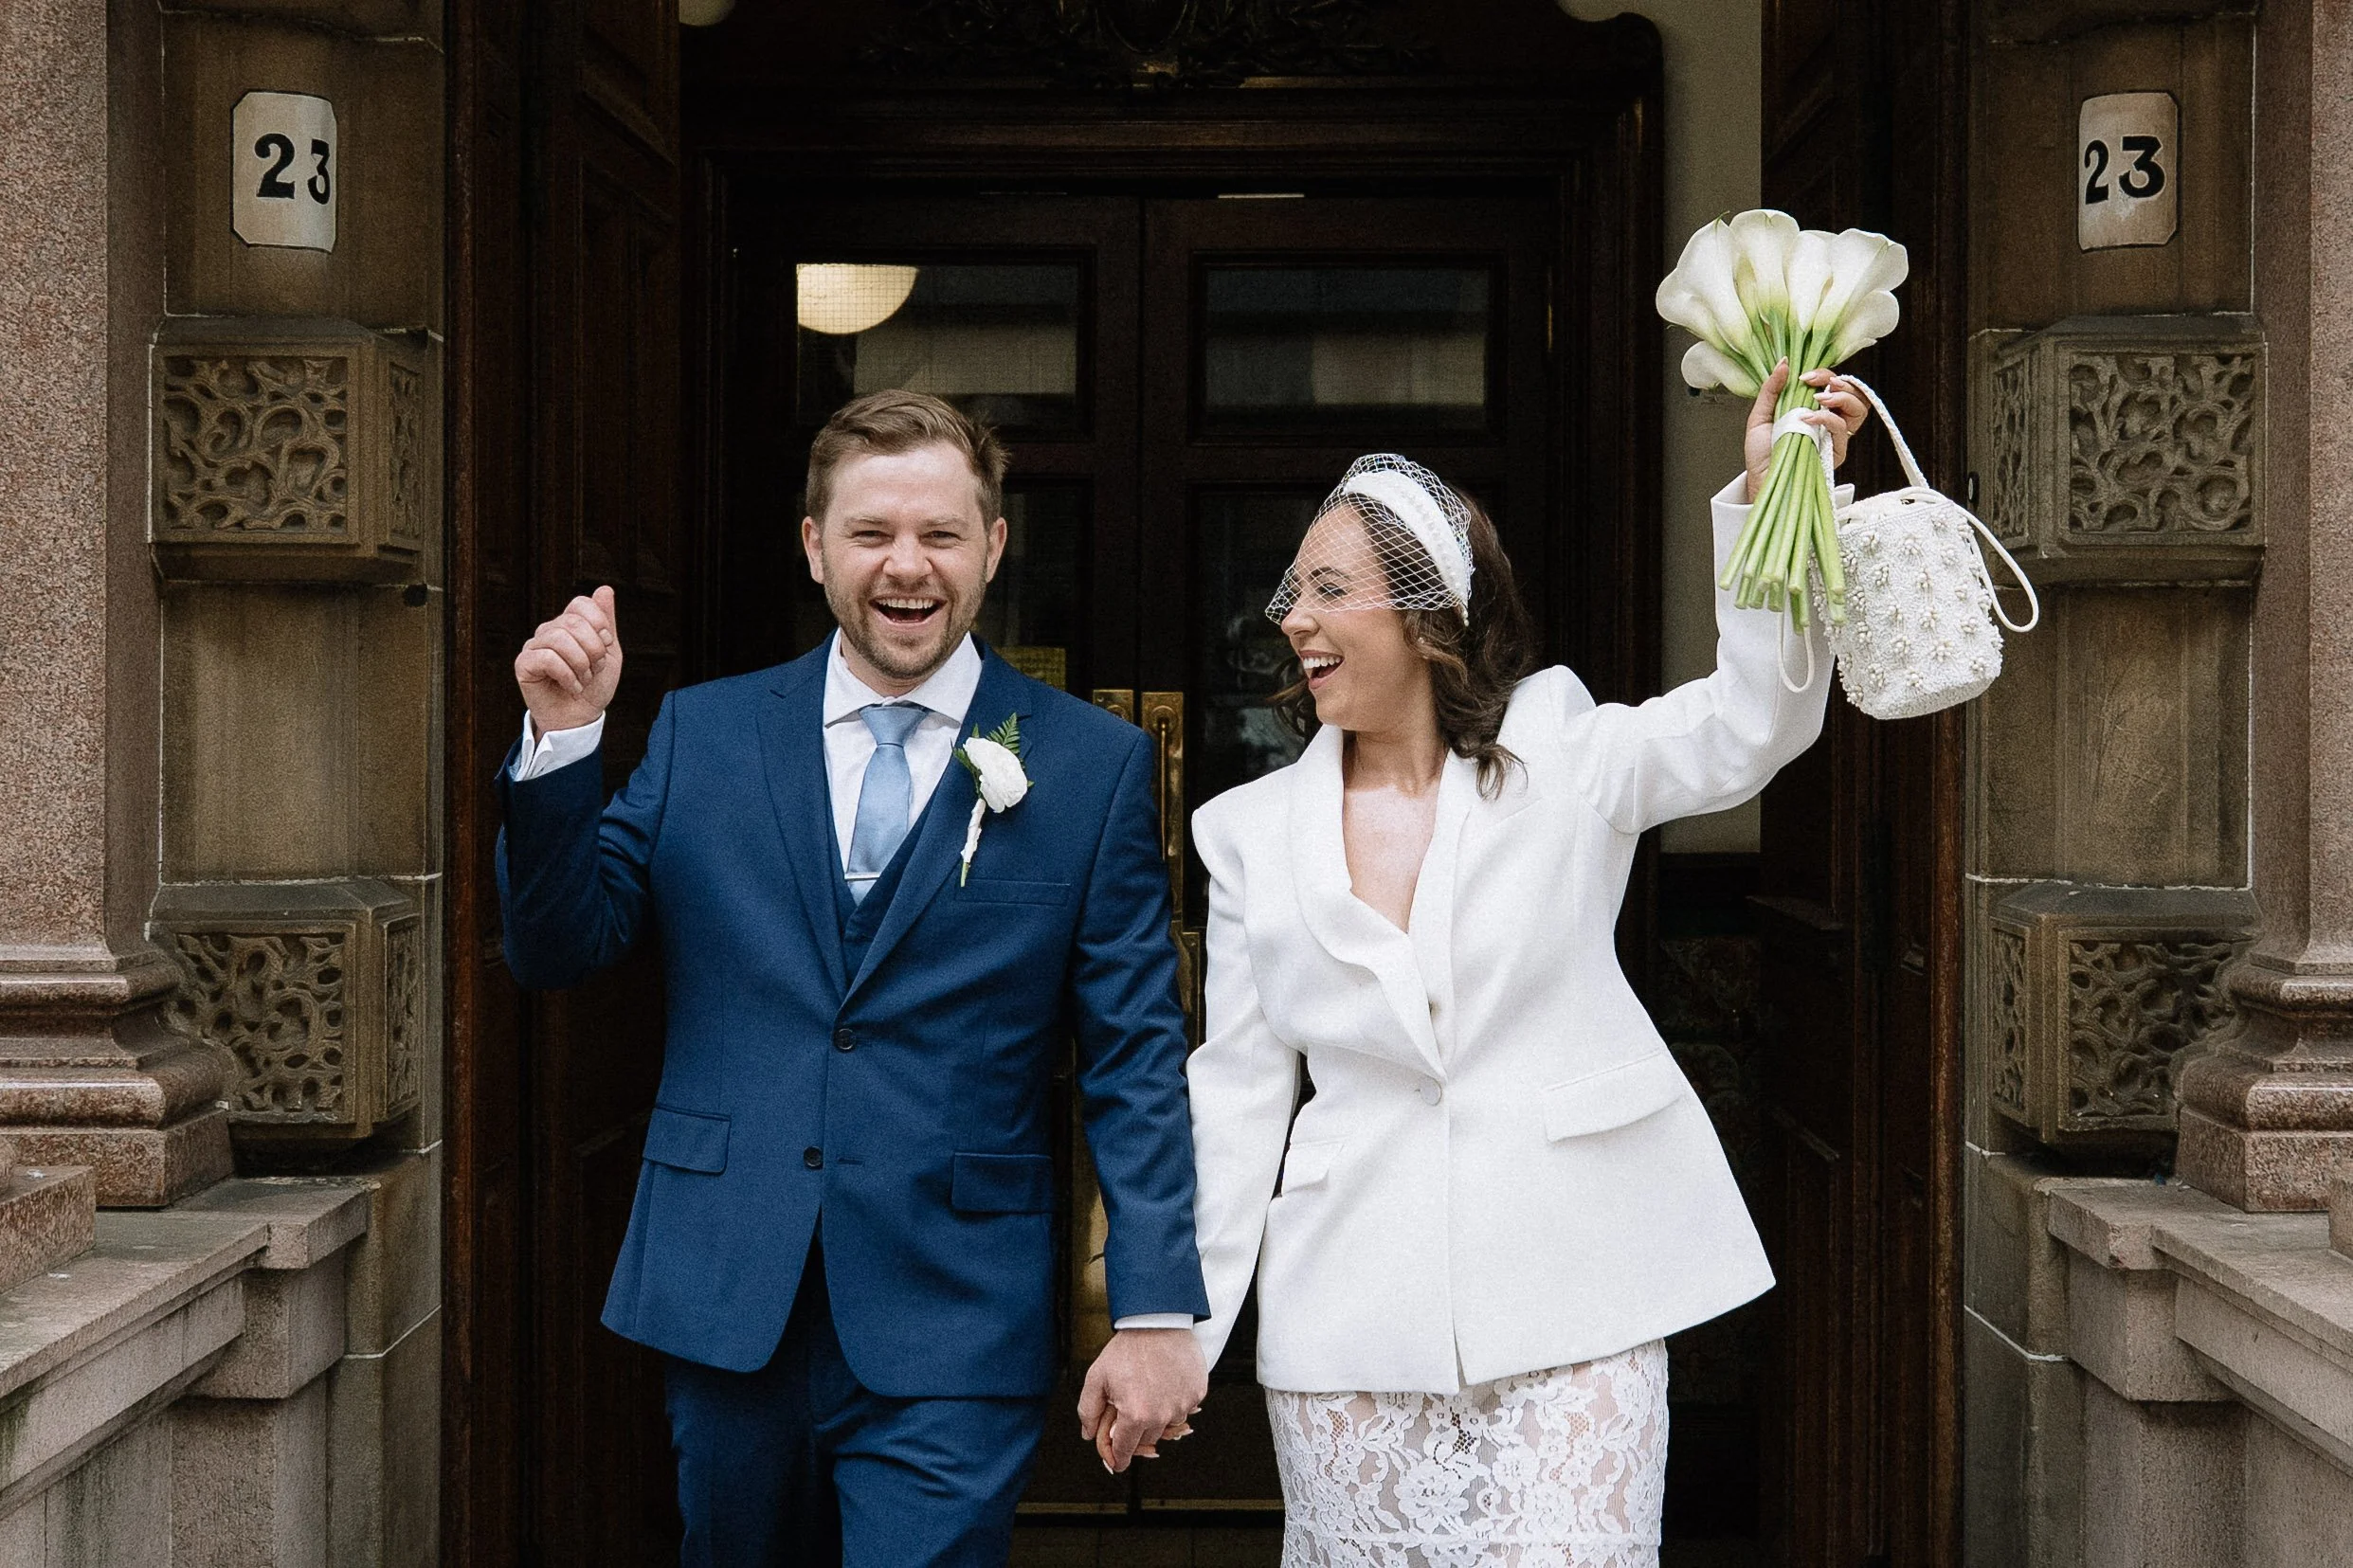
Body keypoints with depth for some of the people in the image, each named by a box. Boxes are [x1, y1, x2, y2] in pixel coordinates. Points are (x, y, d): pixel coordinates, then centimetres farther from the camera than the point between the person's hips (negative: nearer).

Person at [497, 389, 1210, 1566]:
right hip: (726, 1309, 3)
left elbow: (1136, 1062, -2)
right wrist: (562, 740, -9)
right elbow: (556, 951, 5)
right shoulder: (702, 736, 6)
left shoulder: (1094, 767, 0)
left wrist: (1155, 1314, -8)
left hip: (949, 1335, -3)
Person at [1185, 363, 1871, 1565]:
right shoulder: (1252, 834, 8)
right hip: (1352, 1320, 2)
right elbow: (1238, 1094, 9)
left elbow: (1751, 724, -15)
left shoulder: (1561, 757, 2)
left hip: (1569, 1295, -2)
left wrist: (1771, 495, -28)